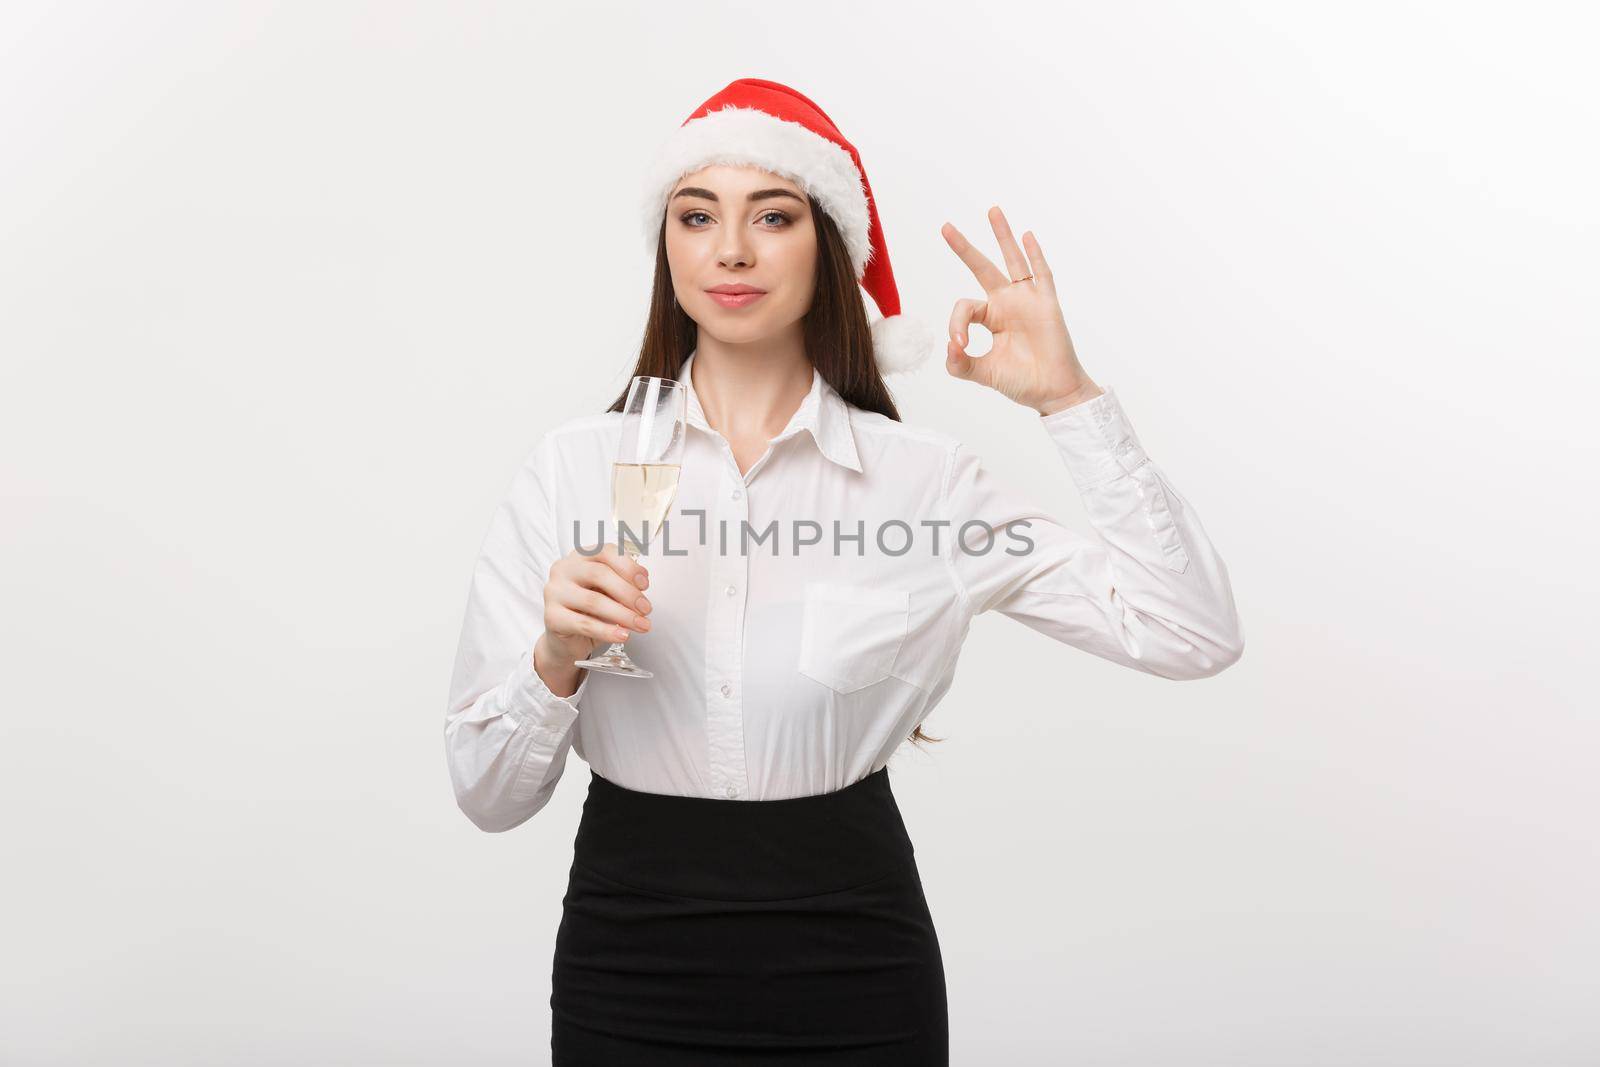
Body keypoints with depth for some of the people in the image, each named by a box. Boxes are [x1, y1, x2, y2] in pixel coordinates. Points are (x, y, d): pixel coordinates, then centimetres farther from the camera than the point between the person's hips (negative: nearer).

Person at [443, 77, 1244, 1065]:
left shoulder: (922, 477, -5)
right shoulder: (573, 466, -4)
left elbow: (1193, 633, -10)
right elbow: (488, 792, -2)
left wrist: (1070, 399, -14)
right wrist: (555, 659, -21)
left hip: (854, 981, 0)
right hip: (628, 977, 0)